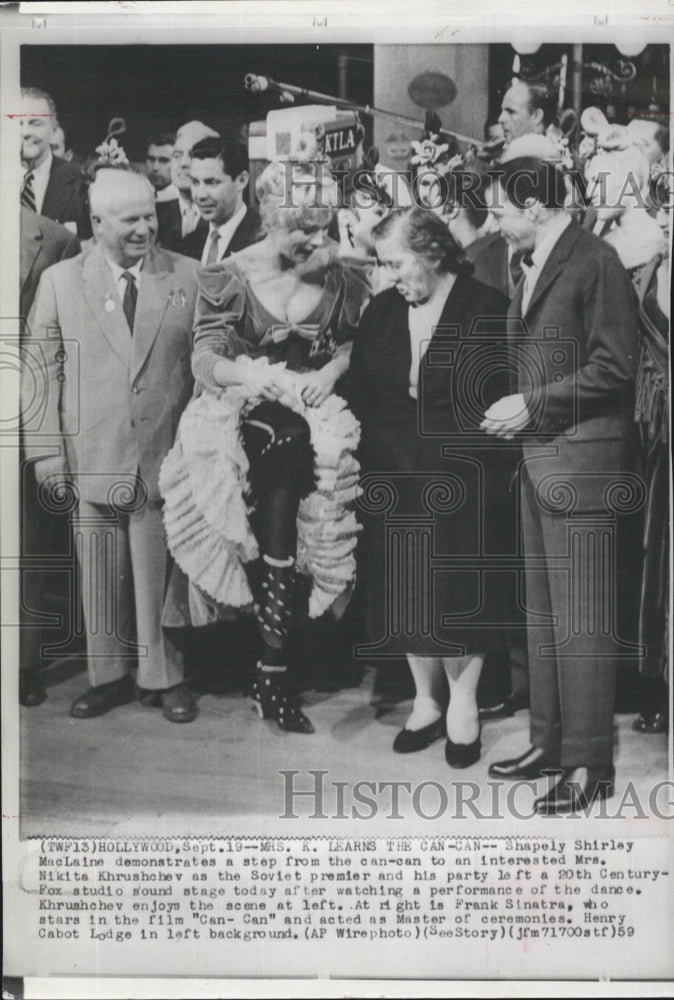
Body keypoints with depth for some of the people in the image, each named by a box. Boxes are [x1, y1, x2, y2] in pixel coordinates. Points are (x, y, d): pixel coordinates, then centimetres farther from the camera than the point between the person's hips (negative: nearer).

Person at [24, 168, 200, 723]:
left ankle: (165, 677, 19)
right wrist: (48, 447, 0)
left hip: (167, 454, -1)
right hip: (92, 457, 1)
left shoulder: (188, 276, 4)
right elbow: (44, 369, 5)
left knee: (160, 570, 4)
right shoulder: (60, 281, 5)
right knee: (100, 572, 9)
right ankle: (109, 675, 24)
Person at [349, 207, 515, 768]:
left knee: (460, 592, 2)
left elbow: (505, 394, -7)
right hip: (394, 480, 4)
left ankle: (462, 699, 21)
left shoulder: (487, 310, -6)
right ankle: (427, 700, 24)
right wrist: (374, 455, 0)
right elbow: (361, 393, 9)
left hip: (462, 483, -4)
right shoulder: (380, 312, 8)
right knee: (407, 593, 9)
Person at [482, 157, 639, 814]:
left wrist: (532, 405, -14)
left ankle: (589, 764, 5)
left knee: (580, 615, -4)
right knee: (542, 609, 14)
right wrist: (517, 409, 8)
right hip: (537, 457, 9)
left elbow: (614, 366, -17)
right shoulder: (532, 267, 16)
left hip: (580, 458, -9)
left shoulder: (594, 262, -11)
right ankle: (551, 740, 25)